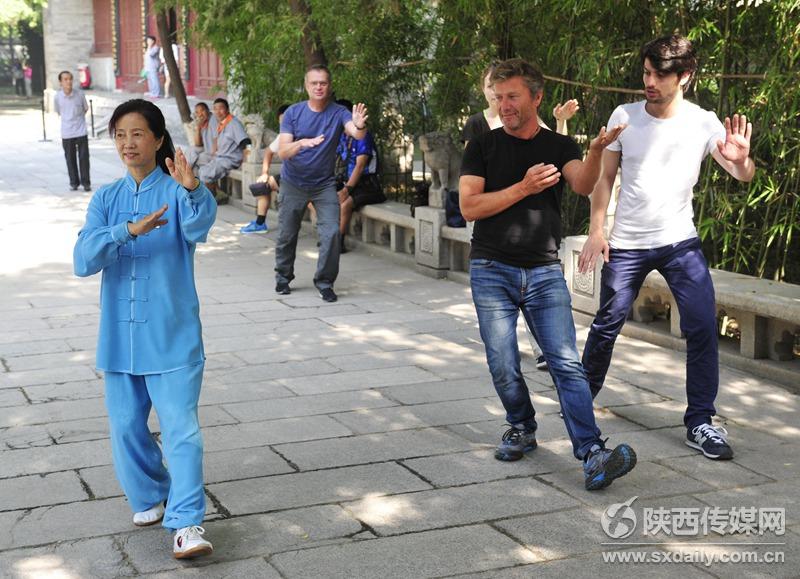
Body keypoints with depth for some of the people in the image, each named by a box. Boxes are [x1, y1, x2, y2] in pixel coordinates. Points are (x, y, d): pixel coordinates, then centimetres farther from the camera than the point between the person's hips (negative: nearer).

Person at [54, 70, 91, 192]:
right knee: (70, 159, 7)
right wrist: (68, 120, 12)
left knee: (84, 157, 0)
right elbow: (58, 112, 11)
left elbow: (85, 108, 9)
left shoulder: (79, 94, -6)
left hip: (81, 131, -1)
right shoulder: (57, 97, -4)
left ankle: (86, 182, 9)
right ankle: (74, 182, 18)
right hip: (67, 133, 1)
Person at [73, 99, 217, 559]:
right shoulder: (107, 199, 5)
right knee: (127, 427, 13)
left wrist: (192, 190, -48)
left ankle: (188, 524, -7)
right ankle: (150, 497, 34)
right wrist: (128, 231, -26)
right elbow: (84, 260, -9)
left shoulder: (178, 191, -5)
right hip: (120, 336, 4)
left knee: (181, 428, -9)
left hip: (172, 336, -4)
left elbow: (199, 227, -28)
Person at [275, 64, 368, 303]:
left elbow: (357, 133, -29)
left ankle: (324, 282, 3)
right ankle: (283, 277, 33)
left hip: (324, 184, 0)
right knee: (287, 234, 10)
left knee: (331, 233, -13)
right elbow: (282, 152, -17)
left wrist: (360, 125, -53)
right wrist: (301, 143, -38)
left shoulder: (338, 112, -10)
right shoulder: (293, 112, -9)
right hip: (293, 183, 0)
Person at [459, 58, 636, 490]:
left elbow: (583, 186, -13)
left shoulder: (559, 146, 7)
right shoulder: (483, 147, 5)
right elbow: (469, 207, -6)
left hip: (544, 272, 0)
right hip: (492, 271, 0)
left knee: (566, 363, -10)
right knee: (503, 367, 2)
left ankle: (592, 455, -16)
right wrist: (524, 187, -15)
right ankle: (522, 430, 26)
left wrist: (596, 151, -33)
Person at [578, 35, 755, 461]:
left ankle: (700, 422, 0)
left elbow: (743, 176, -15)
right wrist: (595, 231, -3)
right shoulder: (624, 117, -5)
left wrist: (740, 160, -38)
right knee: (606, 325, 7)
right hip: (626, 245, 0)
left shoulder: (704, 123, -7)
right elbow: (605, 177, 4)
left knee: (703, 326, -10)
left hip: (680, 242, 0)